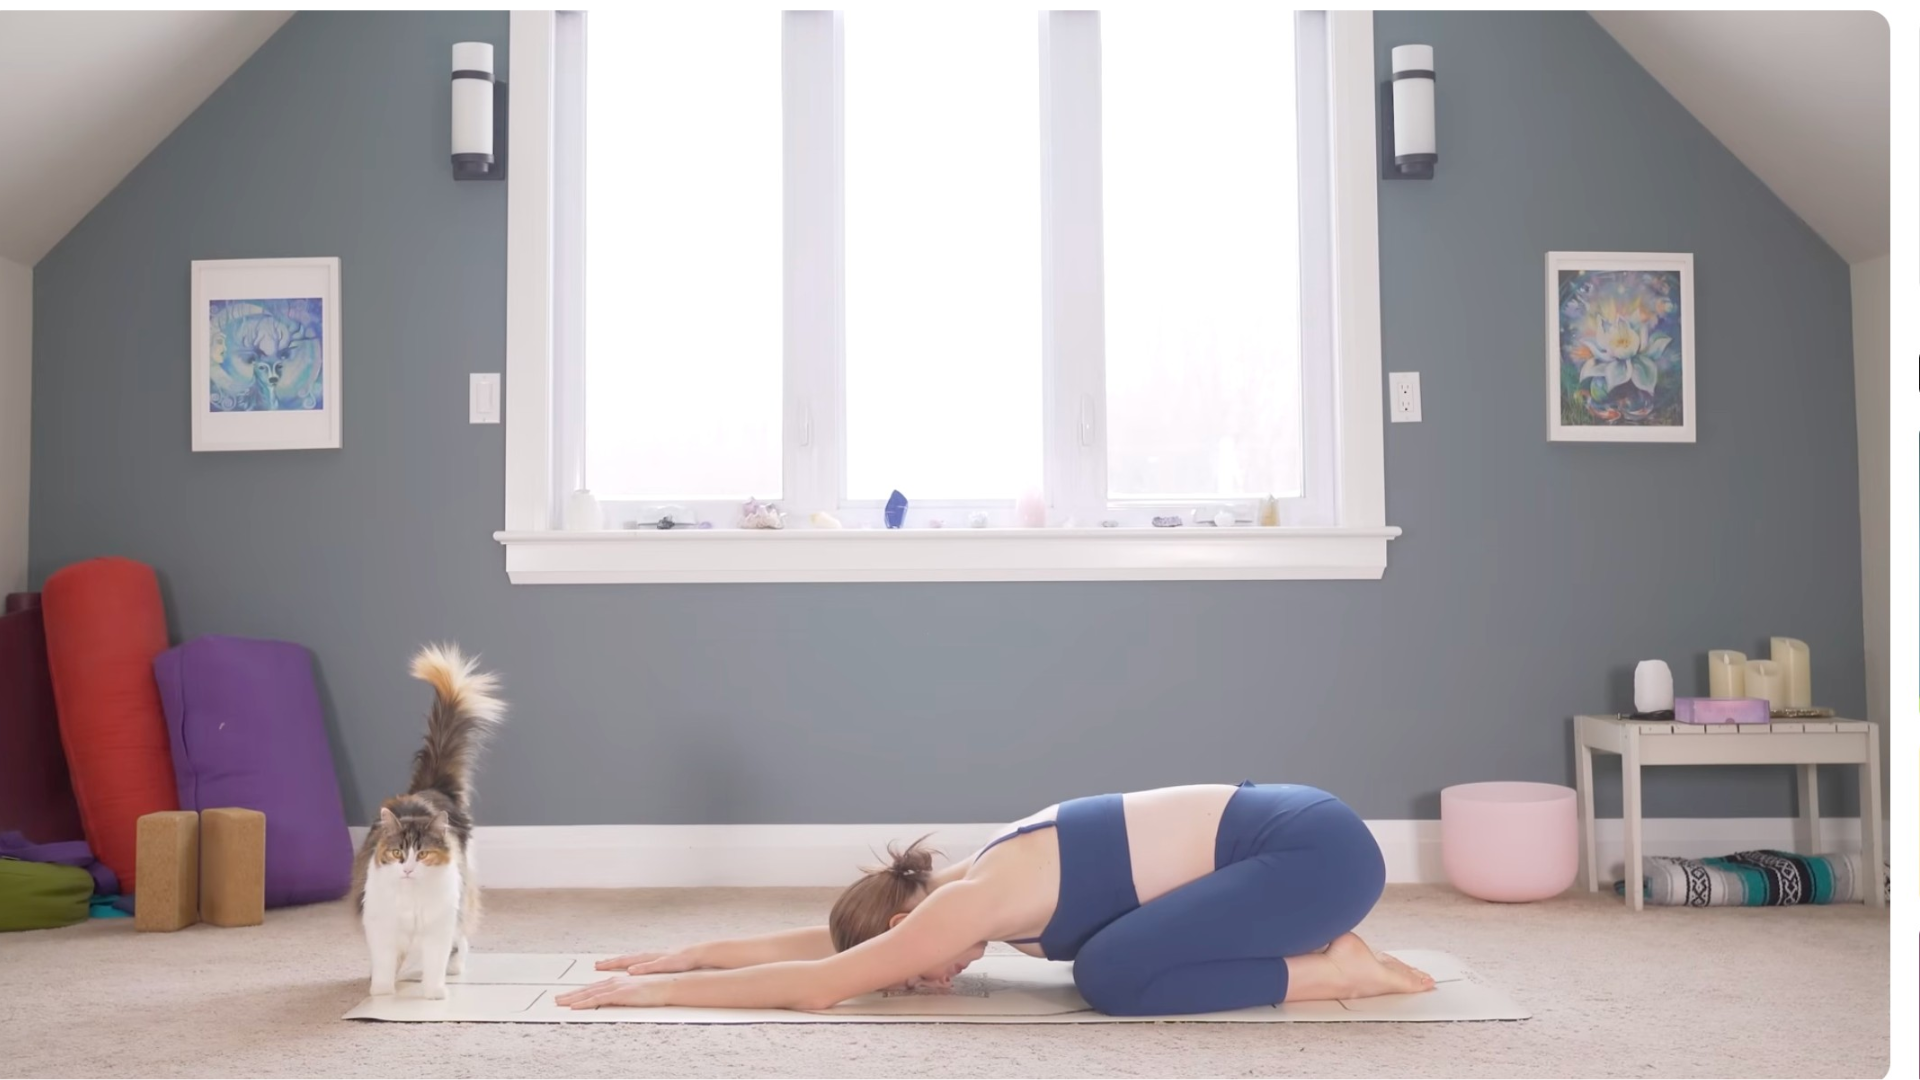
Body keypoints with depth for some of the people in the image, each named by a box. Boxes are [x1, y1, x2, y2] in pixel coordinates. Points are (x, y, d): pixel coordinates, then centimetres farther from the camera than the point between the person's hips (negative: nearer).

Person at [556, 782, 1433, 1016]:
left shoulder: (975, 901, -14)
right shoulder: (983, 883, 11)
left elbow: (819, 982, -14)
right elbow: (820, 939, 19)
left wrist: (659, 990, -7)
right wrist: (690, 953, 20)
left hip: (1316, 849, -9)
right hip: (1290, 829, 9)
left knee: (1114, 976, -14)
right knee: (1108, 956, 12)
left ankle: (1334, 969, -4)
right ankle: (1317, 945, 13)